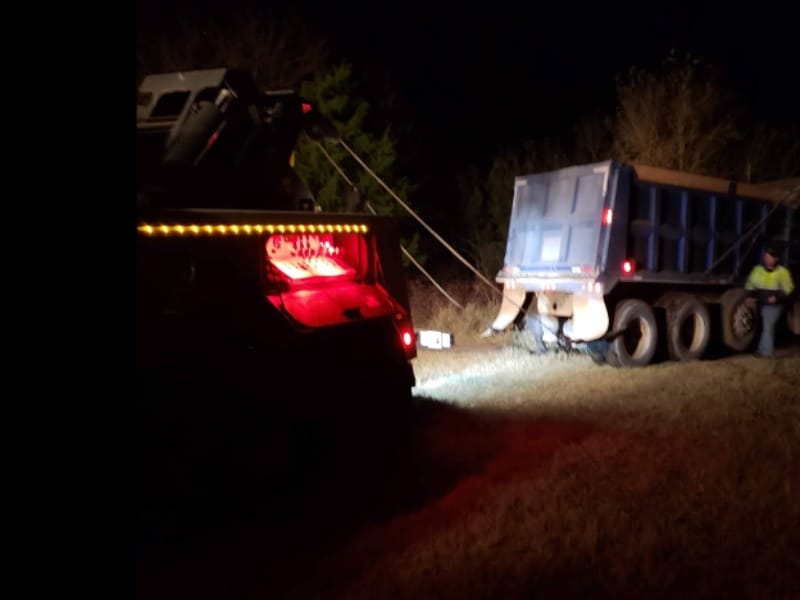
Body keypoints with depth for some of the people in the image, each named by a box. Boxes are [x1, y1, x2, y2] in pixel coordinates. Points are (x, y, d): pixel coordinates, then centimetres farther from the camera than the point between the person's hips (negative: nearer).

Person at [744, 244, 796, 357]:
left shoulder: (782, 272, -11)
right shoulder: (758, 269, 1)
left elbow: (788, 288, -10)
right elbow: (751, 284, 13)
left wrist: (777, 297, -24)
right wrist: (750, 296, 0)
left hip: (775, 304, -5)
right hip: (763, 303, 5)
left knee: (768, 327, -7)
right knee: (768, 326, 14)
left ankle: (765, 350, 0)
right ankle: (768, 350, 24)